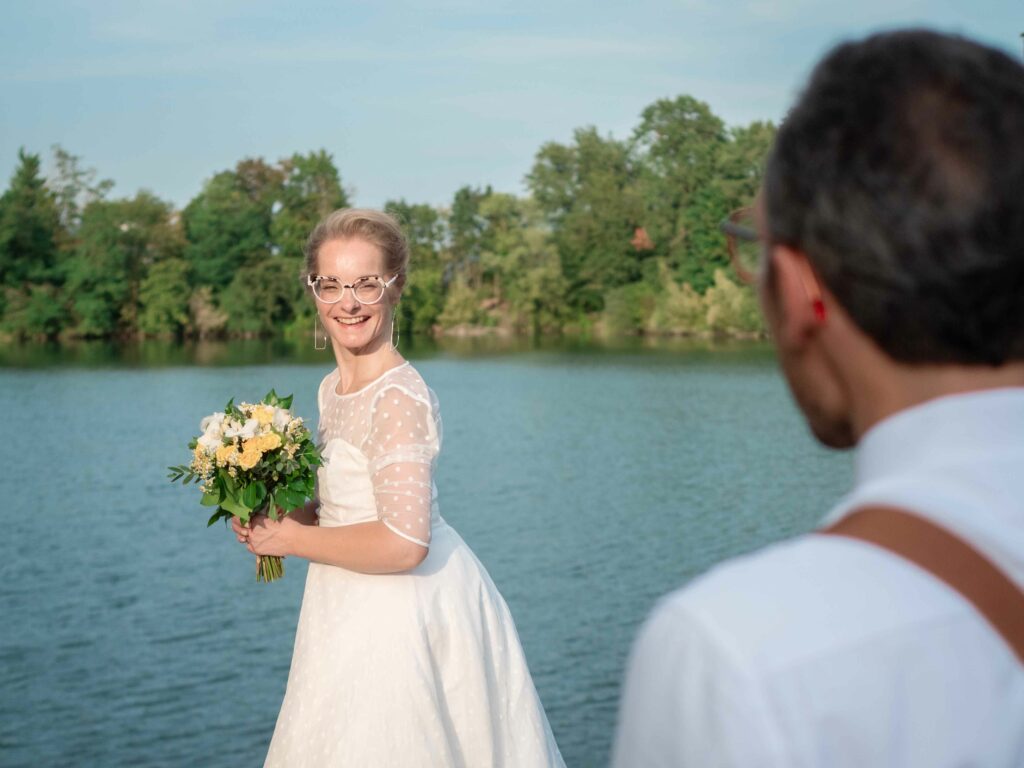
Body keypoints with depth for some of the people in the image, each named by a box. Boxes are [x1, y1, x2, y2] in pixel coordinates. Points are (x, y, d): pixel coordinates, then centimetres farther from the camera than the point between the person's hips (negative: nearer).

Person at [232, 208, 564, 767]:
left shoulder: (398, 399, -22)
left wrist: (293, 540, -16)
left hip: (399, 613, -9)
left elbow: (403, 543, -28)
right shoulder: (333, 389, 6)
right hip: (363, 610, 9)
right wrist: (277, 517, 2)